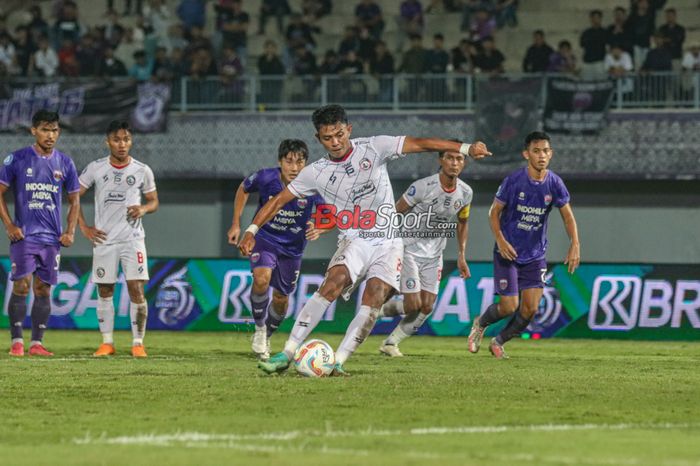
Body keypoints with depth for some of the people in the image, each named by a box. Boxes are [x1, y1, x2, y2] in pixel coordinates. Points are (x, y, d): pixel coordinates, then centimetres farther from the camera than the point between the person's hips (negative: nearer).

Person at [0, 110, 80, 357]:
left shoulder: (65, 163, 8)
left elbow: (74, 200, 16)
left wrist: (70, 232, 4)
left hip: (52, 237, 3)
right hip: (24, 235, -3)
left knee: (43, 290, 4)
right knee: (21, 286, -10)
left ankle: (37, 343, 8)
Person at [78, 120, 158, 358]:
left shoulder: (142, 170, 2)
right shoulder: (95, 168, 1)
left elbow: (154, 201, 12)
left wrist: (143, 209, -11)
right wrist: (84, 228, 0)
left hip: (133, 238, -1)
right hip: (104, 239, 1)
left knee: (136, 289, -10)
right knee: (104, 291, 5)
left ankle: (138, 343, -2)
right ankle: (107, 342, 14)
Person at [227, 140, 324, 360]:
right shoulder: (265, 178, -20)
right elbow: (243, 189, 2)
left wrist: (318, 229, -33)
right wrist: (236, 224, 3)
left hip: (293, 247, 2)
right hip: (264, 238, -2)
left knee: (281, 299, 11)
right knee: (262, 278, -30)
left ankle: (266, 336, 40)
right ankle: (259, 328, -7)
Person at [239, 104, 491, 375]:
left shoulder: (373, 149, -4)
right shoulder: (316, 173, 1)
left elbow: (419, 144, -8)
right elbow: (279, 200, 6)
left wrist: (465, 149, -16)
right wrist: (251, 231, -6)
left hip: (387, 243, 1)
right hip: (354, 242, 0)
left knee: (373, 301, -20)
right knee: (334, 282, -26)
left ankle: (337, 363, -20)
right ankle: (288, 354, -29)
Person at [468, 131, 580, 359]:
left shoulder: (554, 183, -5)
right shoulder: (514, 180, -15)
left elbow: (567, 215, 6)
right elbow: (494, 211, -5)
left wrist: (575, 245, -8)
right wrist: (501, 240, -18)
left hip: (535, 255, 3)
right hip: (508, 252, -3)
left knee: (531, 308, -4)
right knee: (509, 307, -8)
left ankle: (499, 343, 20)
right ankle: (480, 324, 27)